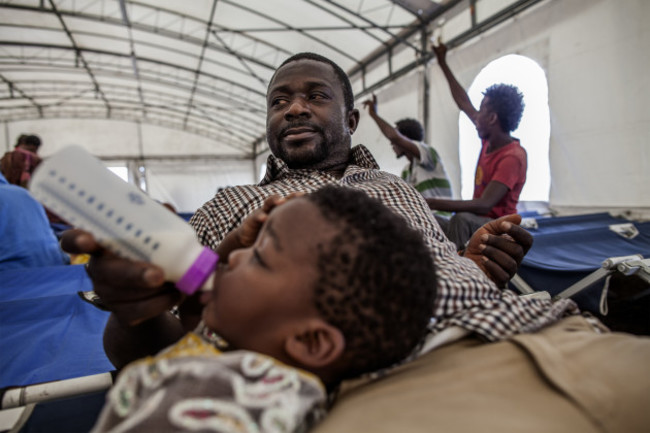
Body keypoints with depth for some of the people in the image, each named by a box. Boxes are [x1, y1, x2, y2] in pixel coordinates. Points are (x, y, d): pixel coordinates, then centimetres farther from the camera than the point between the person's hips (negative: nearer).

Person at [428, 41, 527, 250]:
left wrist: (432, 203, -32)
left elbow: (483, 205, -28)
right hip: (476, 222, 8)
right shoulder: (489, 141, 7)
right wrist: (443, 64, 27)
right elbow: (464, 104, 20)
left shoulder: (513, 156, -17)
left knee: (460, 219, -37)